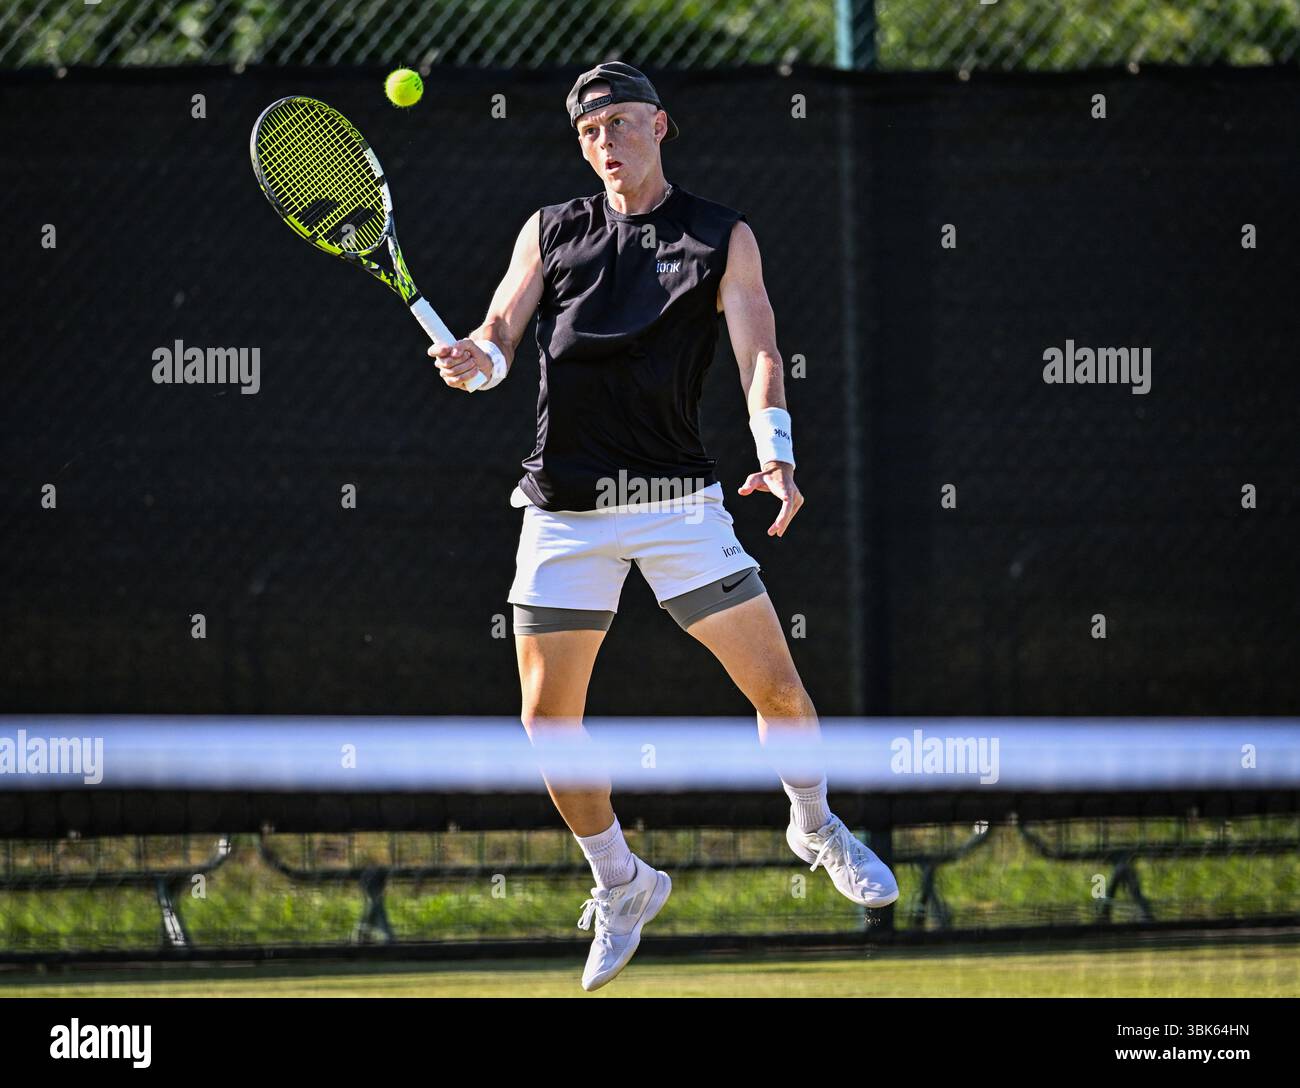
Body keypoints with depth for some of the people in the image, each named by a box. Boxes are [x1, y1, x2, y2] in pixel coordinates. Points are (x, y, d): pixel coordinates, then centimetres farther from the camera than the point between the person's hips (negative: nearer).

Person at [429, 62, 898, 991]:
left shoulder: (723, 237, 5)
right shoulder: (551, 232, 12)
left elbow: (759, 352, -4)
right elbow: (502, 333, 7)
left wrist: (776, 453, -22)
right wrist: (473, 359, -19)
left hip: (677, 497, -2)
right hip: (566, 510, 2)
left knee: (776, 684, -7)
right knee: (548, 720, -1)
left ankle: (816, 828, 23)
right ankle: (622, 887, 20)